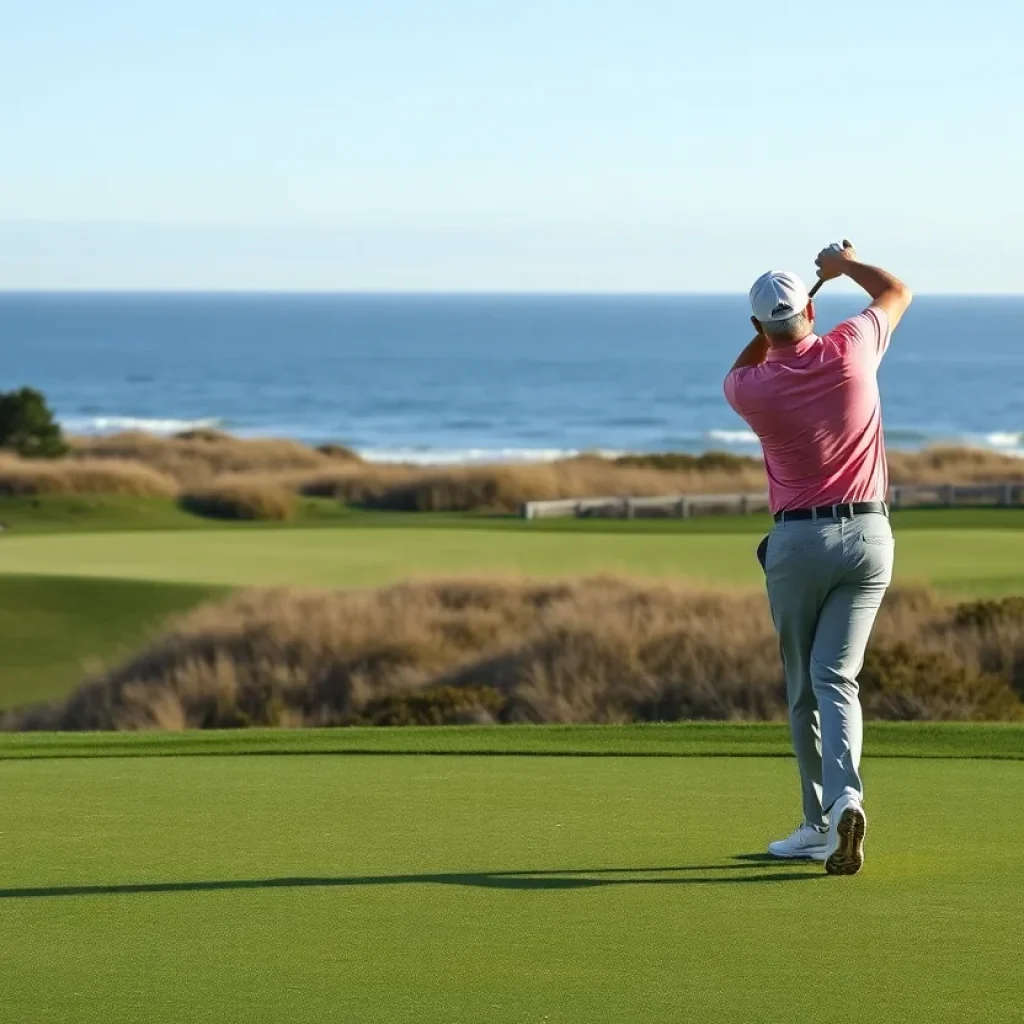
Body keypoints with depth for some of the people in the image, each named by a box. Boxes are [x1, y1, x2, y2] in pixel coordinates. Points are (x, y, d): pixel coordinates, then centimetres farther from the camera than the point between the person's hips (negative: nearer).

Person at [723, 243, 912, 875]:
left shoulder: (752, 390, -9)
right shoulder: (850, 350, -6)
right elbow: (897, 293, 15)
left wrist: (772, 325, 20)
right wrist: (844, 264, 29)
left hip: (798, 541, -2)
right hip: (869, 536, 2)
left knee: (804, 687, 11)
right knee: (835, 678, -4)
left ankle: (821, 823, 11)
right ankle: (845, 798, -27)